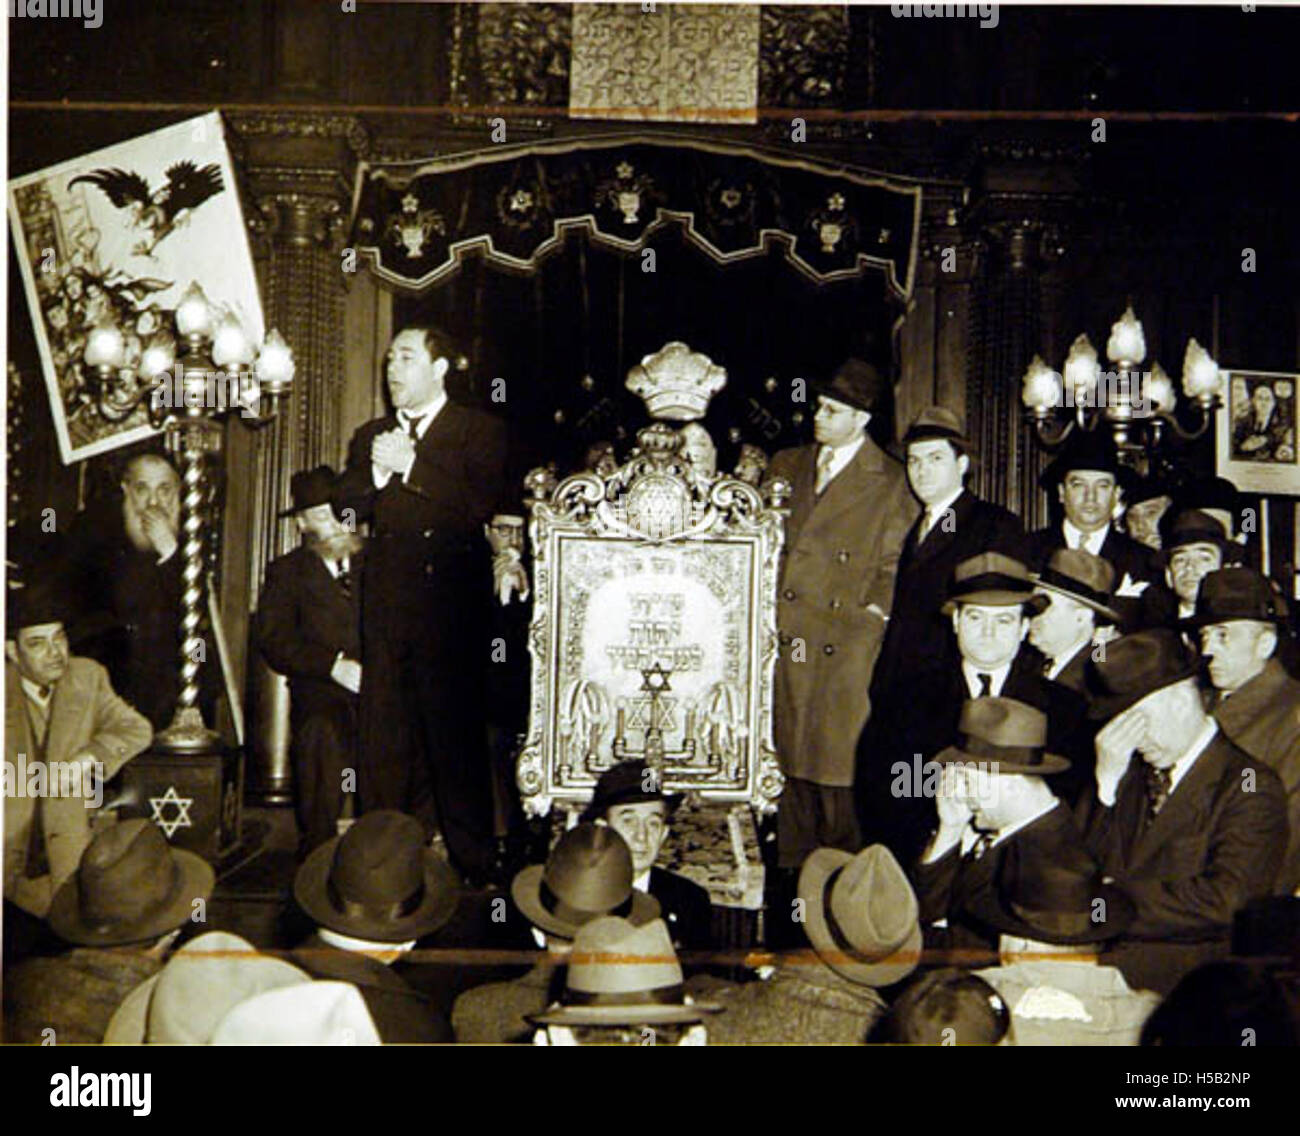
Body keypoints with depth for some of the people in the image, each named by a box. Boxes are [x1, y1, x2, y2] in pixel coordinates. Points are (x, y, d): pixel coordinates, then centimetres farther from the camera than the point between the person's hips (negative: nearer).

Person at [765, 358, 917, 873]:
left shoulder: (890, 482, 1)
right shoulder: (787, 466, 14)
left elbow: (893, 567, 2)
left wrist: (869, 615, -6)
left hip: (847, 643, -4)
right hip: (788, 637, 4)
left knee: (839, 766, -2)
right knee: (790, 759, 7)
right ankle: (792, 871, 17)